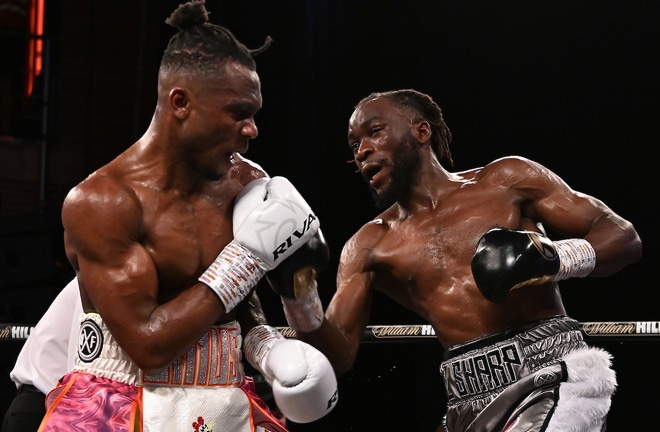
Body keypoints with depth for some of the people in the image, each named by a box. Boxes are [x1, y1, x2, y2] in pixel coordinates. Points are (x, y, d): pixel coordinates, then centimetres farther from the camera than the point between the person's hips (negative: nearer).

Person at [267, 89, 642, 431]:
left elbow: (624, 237, 5)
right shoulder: (368, 247, 14)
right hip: (471, 402, 5)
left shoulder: (507, 181, 6)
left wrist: (555, 258, -15)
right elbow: (337, 356, 8)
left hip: (551, 373, -4)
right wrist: (299, 298, -11)